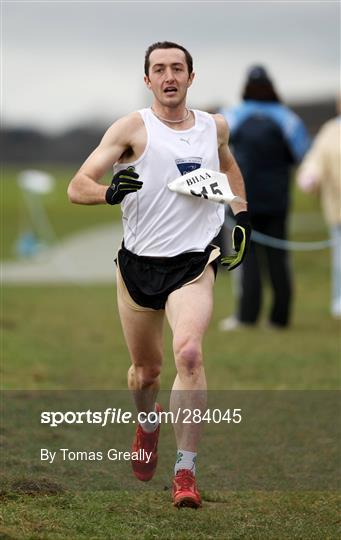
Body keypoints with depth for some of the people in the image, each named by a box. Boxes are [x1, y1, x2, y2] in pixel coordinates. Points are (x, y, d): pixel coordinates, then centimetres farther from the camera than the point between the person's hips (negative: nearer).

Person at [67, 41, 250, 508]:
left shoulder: (214, 127, 7)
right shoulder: (134, 127, -5)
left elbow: (228, 166, 32)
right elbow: (77, 187, -11)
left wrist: (241, 216, 19)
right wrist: (109, 192, -32)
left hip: (193, 264, 0)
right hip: (138, 263, 0)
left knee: (189, 352, -24)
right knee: (145, 370, 13)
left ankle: (185, 472, -20)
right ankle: (149, 420, 51)